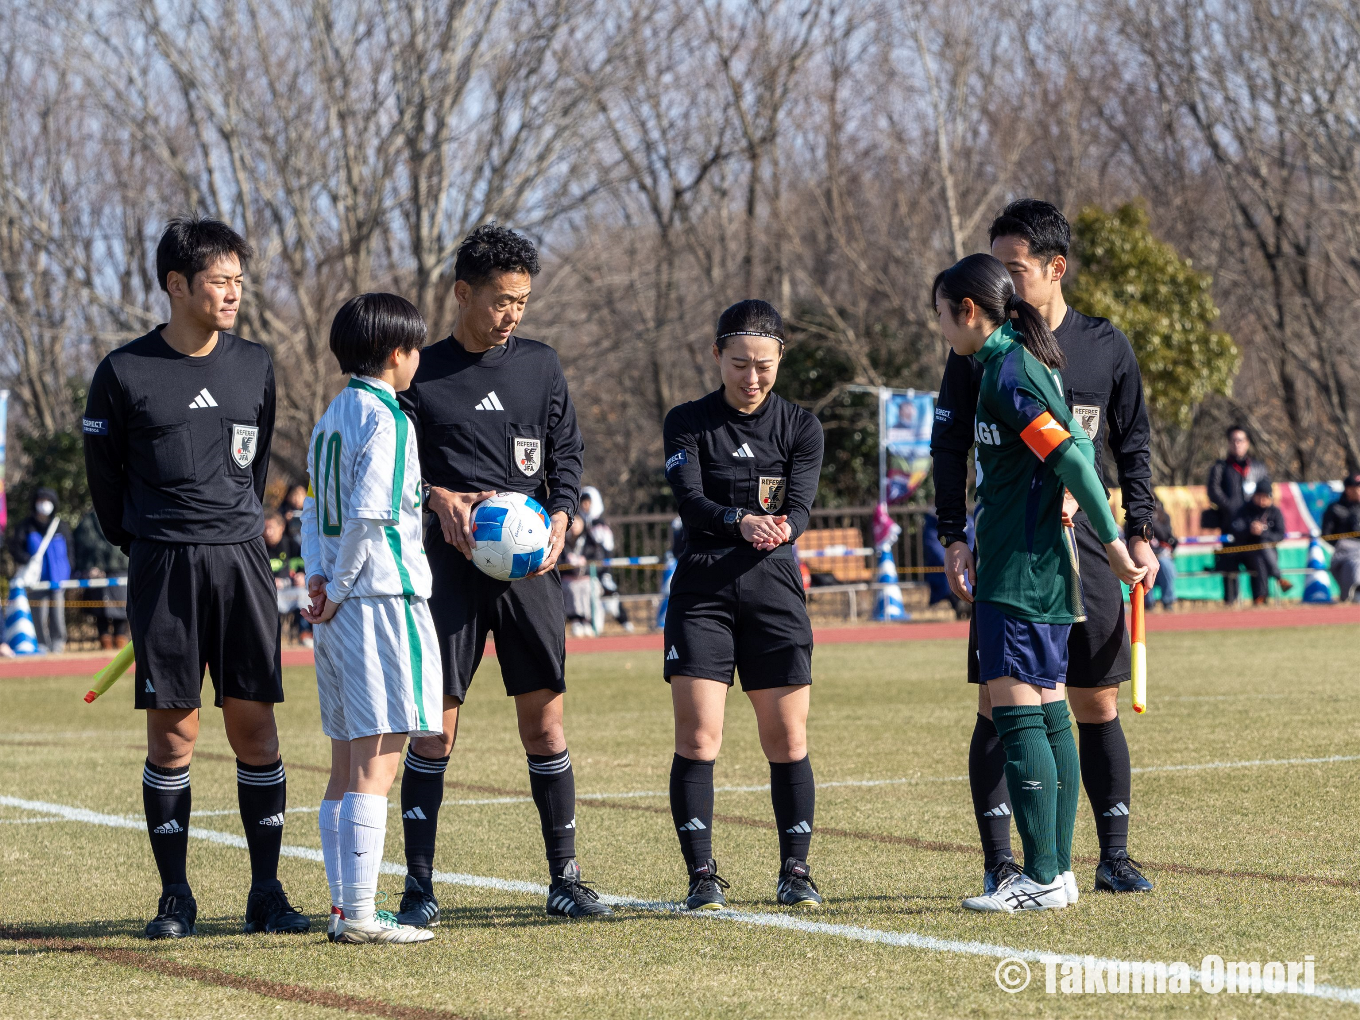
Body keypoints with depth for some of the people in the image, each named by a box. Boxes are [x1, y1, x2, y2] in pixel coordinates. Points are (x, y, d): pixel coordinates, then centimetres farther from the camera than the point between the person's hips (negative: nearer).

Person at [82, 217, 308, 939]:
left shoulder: (254, 365, 8)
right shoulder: (125, 372, -2)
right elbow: (103, 472, 9)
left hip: (241, 561, 3)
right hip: (163, 568, -3)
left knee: (254, 726, 0)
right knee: (171, 735, -2)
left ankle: (266, 892, 6)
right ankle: (175, 897, 7)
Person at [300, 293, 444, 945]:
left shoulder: (332, 416, 17)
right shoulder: (386, 419, -11)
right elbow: (369, 513, -19)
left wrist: (317, 575, 6)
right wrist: (339, 589, -11)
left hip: (337, 613, 9)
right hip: (385, 599, -9)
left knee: (347, 768, 12)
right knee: (375, 765, -10)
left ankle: (343, 907, 14)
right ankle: (359, 914, -13)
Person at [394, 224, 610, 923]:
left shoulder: (539, 365, 11)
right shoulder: (422, 374, 4)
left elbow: (566, 453, 13)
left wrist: (560, 515, -4)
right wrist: (438, 498, -14)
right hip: (450, 560, -2)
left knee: (544, 719, 2)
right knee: (435, 726, -5)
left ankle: (564, 878, 9)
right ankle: (418, 887, 1)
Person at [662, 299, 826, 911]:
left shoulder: (800, 426, 9)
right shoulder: (688, 424, 5)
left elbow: (800, 505, -5)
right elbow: (689, 500, -10)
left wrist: (779, 529, -28)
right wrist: (741, 521, -30)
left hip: (774, 588, 1)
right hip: (702, 589, -1)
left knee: (787, 739, 0)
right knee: (697, 735, -8)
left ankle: (795, 872, 13)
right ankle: (702, 876, -1)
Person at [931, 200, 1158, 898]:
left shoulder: (1106, 347, 5)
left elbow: (1133, 447, 13)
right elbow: (949, 445, 5)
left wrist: (1139, 536, 5)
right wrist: (953, 537, -4)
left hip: (1086, 548, 1)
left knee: (1098, 707, 3)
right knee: (998, 708, -4)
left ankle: (1114, 858, 12)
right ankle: (999, 863, 3)